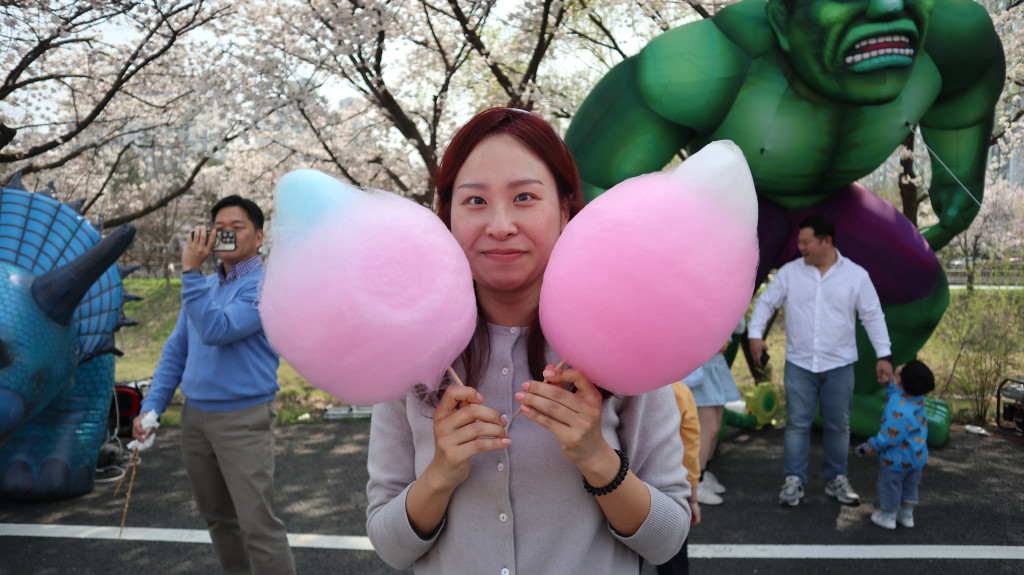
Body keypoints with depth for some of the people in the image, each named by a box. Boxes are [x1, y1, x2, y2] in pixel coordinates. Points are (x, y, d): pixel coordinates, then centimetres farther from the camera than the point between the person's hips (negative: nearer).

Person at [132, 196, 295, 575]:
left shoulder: (264, 286, -10)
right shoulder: (202, 287, 13)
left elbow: (217, 331, -22)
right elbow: (175, 352, 14)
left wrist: (190, 270, -21)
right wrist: (152, 406, 5)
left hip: (243, 419, -7)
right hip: (194, 416, 7)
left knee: (258, 524, -9)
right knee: (217, 517, 17)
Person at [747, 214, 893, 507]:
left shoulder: (856, 275, 0)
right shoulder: (789, 272, 0)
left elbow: (873, 316, 3)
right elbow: (765, 302, 5)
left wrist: (884, 354, -2)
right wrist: (755, 333, -9)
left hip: (839, 365, 0)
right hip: (799, 363, 0)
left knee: (838, 425, 9)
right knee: (797, 423, 0)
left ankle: (836, 480, 24)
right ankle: (794, 481, 10)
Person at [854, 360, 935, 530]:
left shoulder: (898, 407, -33)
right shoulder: (919, 398, -9)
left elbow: (892, 435, -28)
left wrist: (873, 447, -15)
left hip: (897, 458, -8)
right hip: (918, 456, 8)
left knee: (890, 485, 13)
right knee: (910, 485, 24)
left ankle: (888, 517, 29)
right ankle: (907, 515, 39)